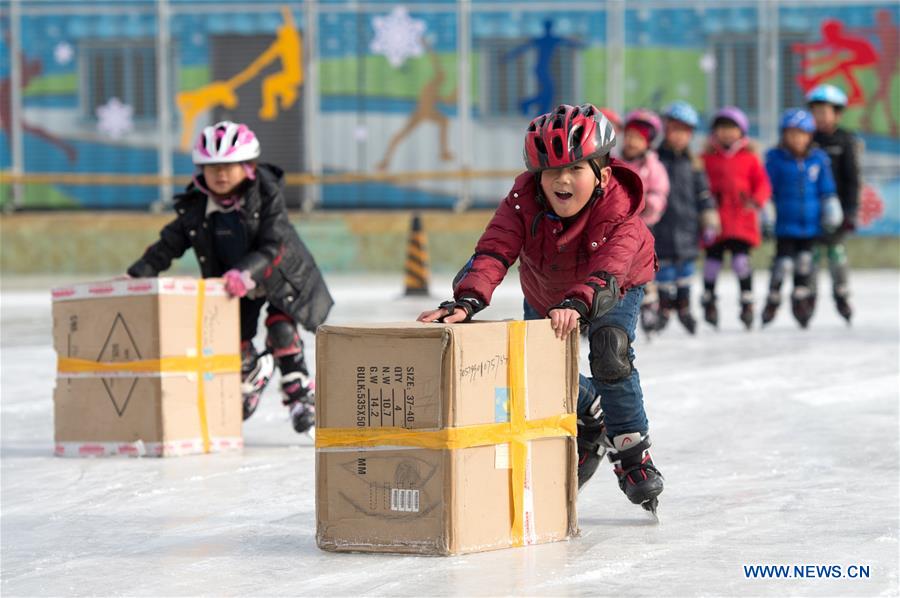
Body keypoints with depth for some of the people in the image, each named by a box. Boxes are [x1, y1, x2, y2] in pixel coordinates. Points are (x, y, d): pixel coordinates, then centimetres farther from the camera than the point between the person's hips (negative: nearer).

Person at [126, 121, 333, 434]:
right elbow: (170, 244, -6)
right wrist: (139, 274, -17)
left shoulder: (267, 196, -23)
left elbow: (273, 247, -29)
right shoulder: (195, 206, -12)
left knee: (282, 330, -18)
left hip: (280, 274, -4)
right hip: (228, 280, 4)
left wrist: (246, 273, -43)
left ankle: (300, 394, -2)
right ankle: (252, 374, 36)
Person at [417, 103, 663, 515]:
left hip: (616, 290, -3)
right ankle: (590, 415, 37)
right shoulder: (524, 201, -34)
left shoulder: (619, 211, -40)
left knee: (610, 353, -28)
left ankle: (631, 453, -7)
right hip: (544, 292, 4)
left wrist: (575, 304, -73)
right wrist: (466, 300, -62)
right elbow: (493, 251, -44)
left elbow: (608, 272, -53)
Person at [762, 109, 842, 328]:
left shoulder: (818, 159, 3)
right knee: (783, 261, -7)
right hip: (785, 223, -3)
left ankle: (800, 300, 22)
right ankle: (773, 300, 11)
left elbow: (826, 189, 13)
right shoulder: (775, 158, -5)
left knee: (804, 261, 8)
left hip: (810, 222, 3)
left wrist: (831, 209, 10)